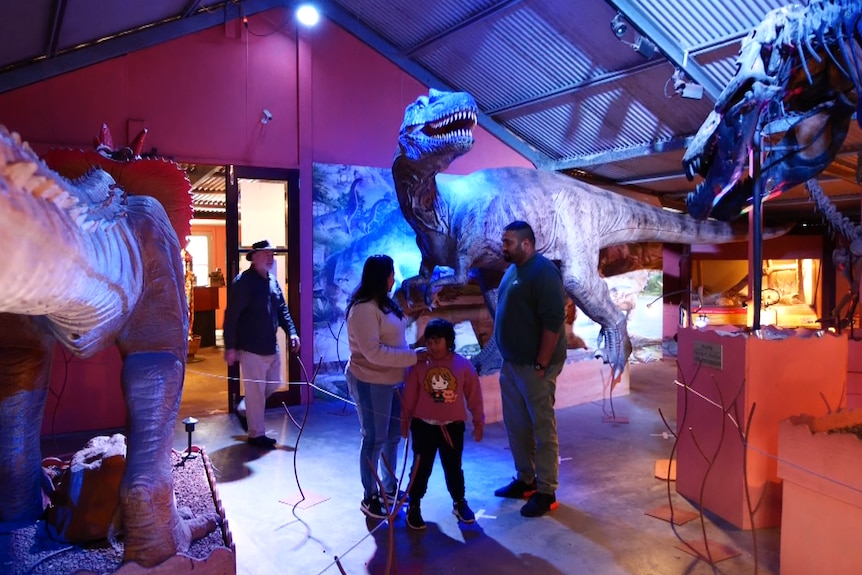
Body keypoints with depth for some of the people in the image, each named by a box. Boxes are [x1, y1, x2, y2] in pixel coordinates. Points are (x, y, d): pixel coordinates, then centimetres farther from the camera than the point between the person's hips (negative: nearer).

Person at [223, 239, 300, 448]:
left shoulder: (273, 281, 10)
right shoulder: (243, 282, -13)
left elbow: (282, 309, 17)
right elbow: (231, 316, -16)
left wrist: (292, 332, 4)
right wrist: (230, 347, -18)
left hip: (271, 346, 8)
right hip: (251, 348, -8)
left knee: (273, 384, 18)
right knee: (256, 391, 1)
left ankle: (243, 410, 39)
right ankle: (256, 434, 16)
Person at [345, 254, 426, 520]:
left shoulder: (385, 303, 9)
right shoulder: (363, 309, -20)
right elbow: (374, 352, -25)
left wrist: (412, 357, 6)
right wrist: (413, 357, -22)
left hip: (393, 380, 9)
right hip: (371, 383, -9)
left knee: (392, 436, 17)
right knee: (374, 440, 3)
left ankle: (390, 488, 33)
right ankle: (370, 498, 19)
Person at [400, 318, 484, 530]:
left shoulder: (463, 365, -9)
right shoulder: (419, 365, -10)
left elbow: (474, 395, 0)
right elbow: (409, 396, -1)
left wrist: (478, 422, 5)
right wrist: (404, 421, 5)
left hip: (453, 426, 1)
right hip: (423, 426, -1)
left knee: (453, 467, 15)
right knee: (421, 468, 7)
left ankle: (459, 503, 35)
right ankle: (413, 507, 23)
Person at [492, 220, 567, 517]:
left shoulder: (543, 271, -16)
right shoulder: (513, 269, 12)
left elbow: (554, 321, -21)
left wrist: (541, 364, -21)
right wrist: (506, 358, 15)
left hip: (534, 365, -9)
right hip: (511, 362, 9)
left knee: (542, 428, 2)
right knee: (515, 424, 16)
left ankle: (546, 492, 13)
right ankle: (525, 480, 31)